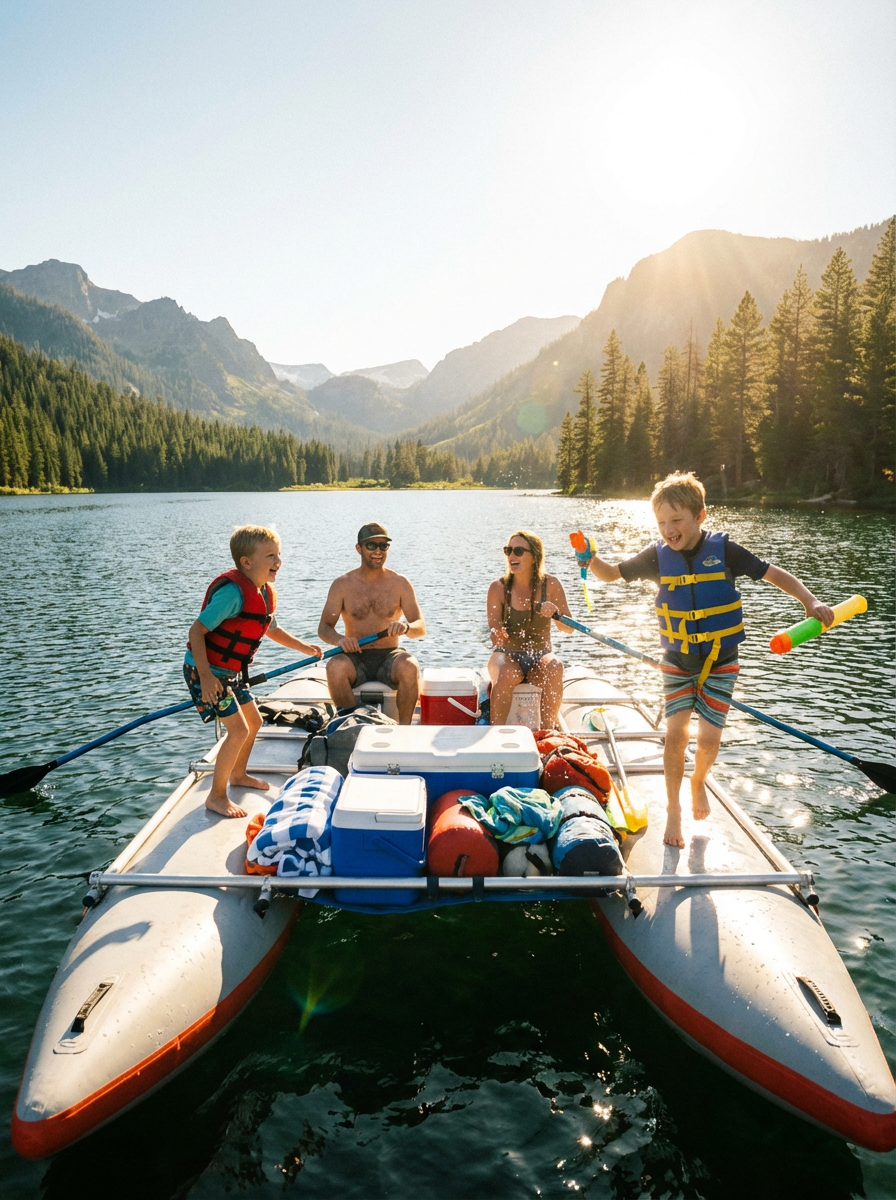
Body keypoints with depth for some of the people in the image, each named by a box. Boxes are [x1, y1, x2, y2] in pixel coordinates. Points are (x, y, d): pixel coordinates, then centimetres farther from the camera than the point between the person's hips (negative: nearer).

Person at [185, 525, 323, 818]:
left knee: (254, 721, 19)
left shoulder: (265, 593, 2)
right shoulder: (233, 591, -28)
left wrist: (303, 647, 17)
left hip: (231, 671, 10)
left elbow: (270, 628, 21)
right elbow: (196, 630, -28)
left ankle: (238, 775, 42)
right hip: (205, 670, -9)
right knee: (238, 730, -12)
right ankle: (216, 796, 4)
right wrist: (206, 676, -31)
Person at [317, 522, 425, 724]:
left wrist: (406, 627, -25)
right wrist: (339, 639, -22)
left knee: (409, 667, -33)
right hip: (356, 657, 0)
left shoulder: (400, 583, 4)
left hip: (389, 656, 0)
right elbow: (324, 628, 2)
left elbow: (421, 627, 0)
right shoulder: (342, 584, 4)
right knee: (335, 667, -33)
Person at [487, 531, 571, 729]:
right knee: (506, 673, -34)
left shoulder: (551, 585, -5)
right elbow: (494, 632, -10)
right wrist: (497, 635, -35)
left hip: (541, 656, 1)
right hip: (508, 654, -1)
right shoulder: (498, 588, -6)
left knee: (555, 667, -32)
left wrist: (555, 612, -28)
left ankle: (548, 732, -21)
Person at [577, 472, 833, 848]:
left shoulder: (722, 549, -12)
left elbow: (774, 573, -6)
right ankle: (673, 809, 13)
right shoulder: (658, 555, -8)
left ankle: (698, 783, 31)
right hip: (678, 661, 1)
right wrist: (592, 560, -19)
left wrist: (810, 601, -19)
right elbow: (613, 574, 2)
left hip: (720, 661, -1)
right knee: (676, 733, -8)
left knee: (709, 738, -4)